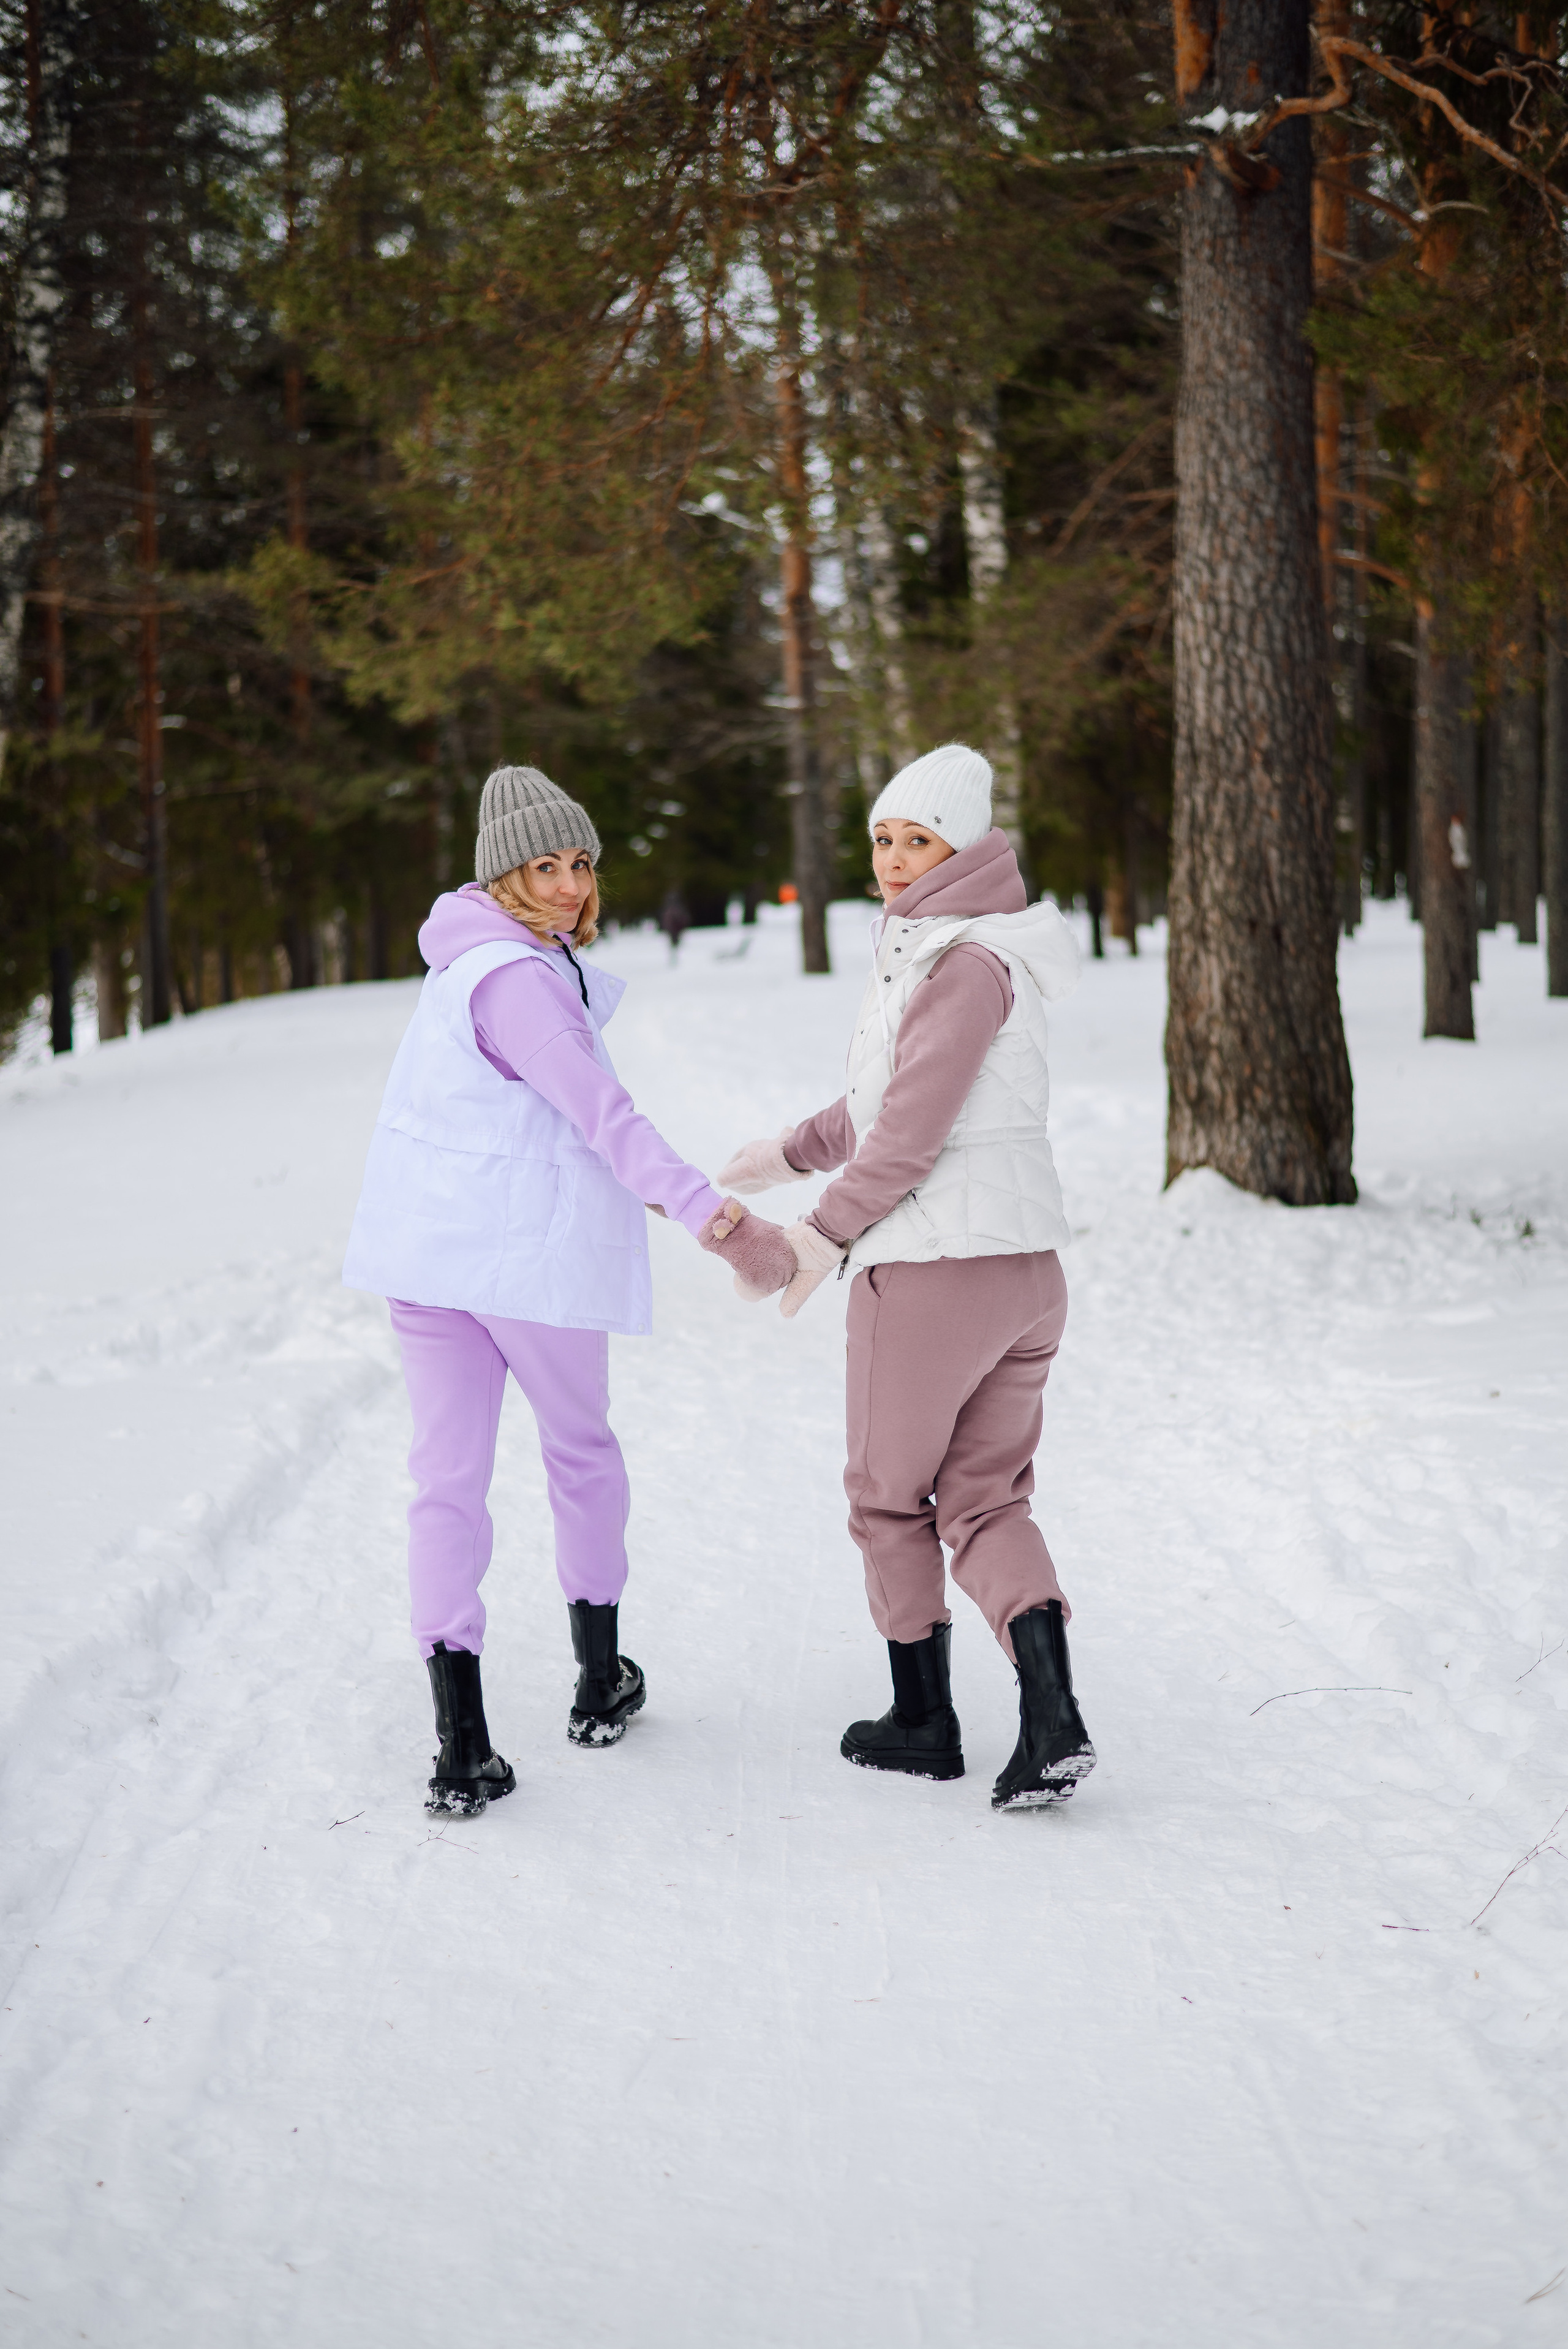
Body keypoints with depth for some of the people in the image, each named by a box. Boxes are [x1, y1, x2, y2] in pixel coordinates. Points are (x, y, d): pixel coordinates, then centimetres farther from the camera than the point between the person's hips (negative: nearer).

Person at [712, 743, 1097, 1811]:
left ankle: (926, 1720, 21)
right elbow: (894, 1094, 26)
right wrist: (793, 1153, 34)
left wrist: (826, 1233, -13)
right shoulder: (934, 947, 14)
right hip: (1027, 1265, 9)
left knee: (891, 1495, 10)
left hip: (931, 1266, -9)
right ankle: (1053, 1722, -4)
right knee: (987, 1500, 11)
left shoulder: (965, 962, -16)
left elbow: (914, 1128, -19)